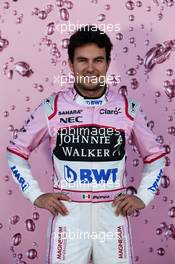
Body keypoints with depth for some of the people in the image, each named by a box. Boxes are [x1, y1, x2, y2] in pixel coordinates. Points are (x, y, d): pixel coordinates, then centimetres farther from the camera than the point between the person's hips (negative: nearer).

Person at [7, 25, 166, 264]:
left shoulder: (128, 108, 1)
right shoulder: (51, 108, -2)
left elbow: (155, 157, 13)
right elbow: (16, 153, 9)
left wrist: (143, 197, 3)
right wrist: (36, 196, 1)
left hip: (113, 213, 1)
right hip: (68, 214, -1)